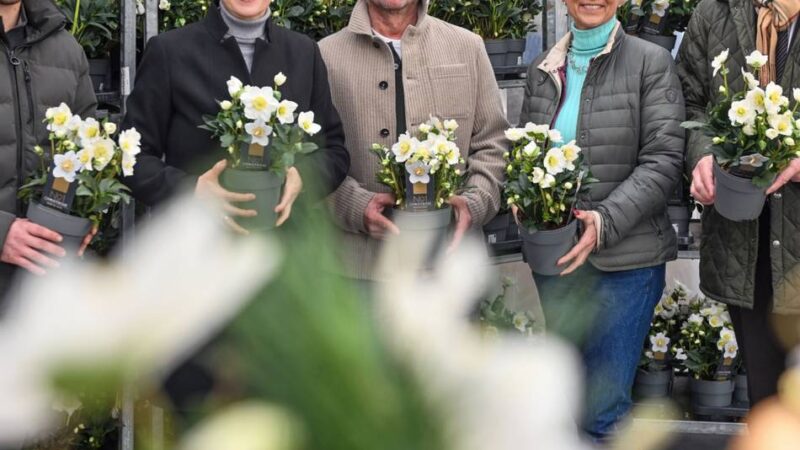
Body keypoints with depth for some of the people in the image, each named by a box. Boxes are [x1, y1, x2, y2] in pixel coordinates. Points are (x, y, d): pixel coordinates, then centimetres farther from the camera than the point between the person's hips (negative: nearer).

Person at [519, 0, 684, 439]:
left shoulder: (651, 63, -4)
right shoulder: (542, 70, 10)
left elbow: (663, 159, -10)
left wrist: (605, 222, -21)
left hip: (627, 259, -5)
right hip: (554, 256, 5)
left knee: (602, 410, -4)